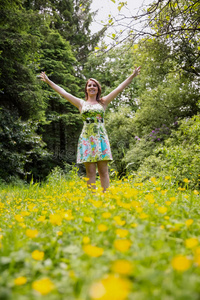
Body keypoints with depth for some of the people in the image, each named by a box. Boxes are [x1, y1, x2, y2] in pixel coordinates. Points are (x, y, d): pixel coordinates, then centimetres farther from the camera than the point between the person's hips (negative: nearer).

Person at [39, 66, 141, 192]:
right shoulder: (81, 103, 13)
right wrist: (48, 81, 15)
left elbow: (120, 88, 10)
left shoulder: (103, 102, 13)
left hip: (101, 138, 0)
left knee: (103, 171, -2)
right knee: (90, 172, -1)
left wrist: (132, 76, 6)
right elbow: (63, 92, 14)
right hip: (86, 138, 0)